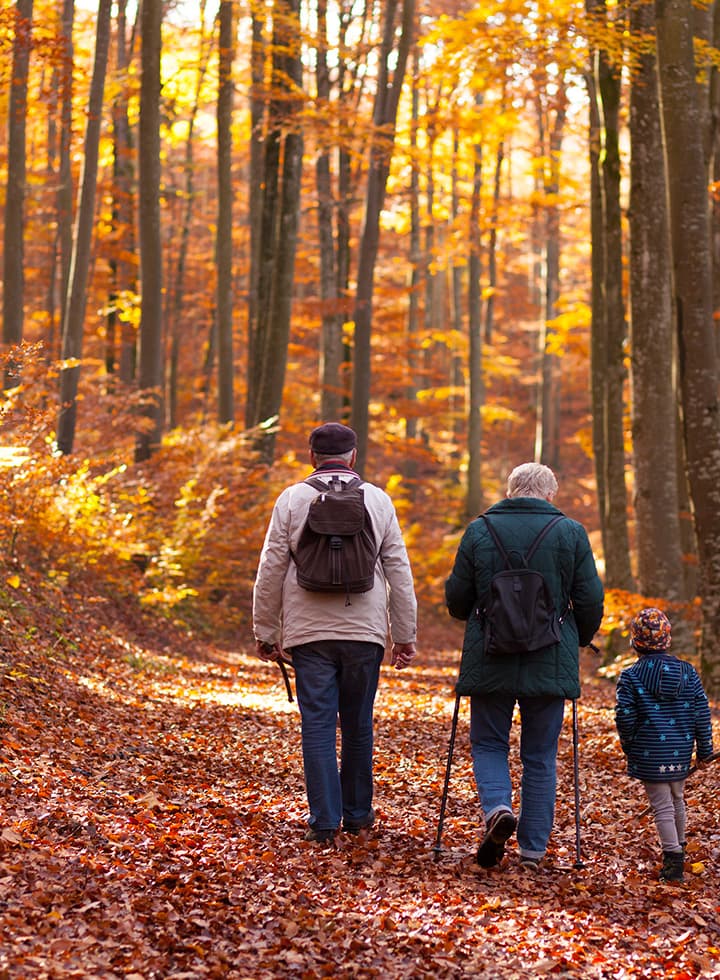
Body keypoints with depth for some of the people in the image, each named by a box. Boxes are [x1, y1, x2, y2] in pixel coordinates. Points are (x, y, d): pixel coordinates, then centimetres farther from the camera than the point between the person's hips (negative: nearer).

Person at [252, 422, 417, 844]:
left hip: (309, 632, -1)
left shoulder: (293, 499, 1)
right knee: (358, 725, 12)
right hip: (364, 632, 1)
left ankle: (325, 820, -2)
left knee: (317, 725, 1)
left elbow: (271, 569, 1)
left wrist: (265, 630, 9)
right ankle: (358, 813, 22)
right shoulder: (378, 500, 5)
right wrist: (406, 635, 11)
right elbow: (399, 571, 6)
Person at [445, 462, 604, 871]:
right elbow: (591, 601, 0)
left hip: (490, 662, 0)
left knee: (488, 744, 13)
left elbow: (457, 598, 4)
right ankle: (534, 849, 11)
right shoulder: (571, 533, -1)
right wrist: (580, 638, 19)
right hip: (550, 665, 0)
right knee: (541, 756, 11)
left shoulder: (480, 530, -1)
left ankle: (498, 807, -14)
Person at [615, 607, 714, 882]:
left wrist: (629, 746, 7)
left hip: (650, 754, -4)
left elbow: (624, 716, -10)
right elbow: (702, 712, 2)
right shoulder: (687, 671, 1)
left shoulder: (630, 677, -9)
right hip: (681, 752, 4)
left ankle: (673, 858, -8)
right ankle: (678, 847, 40)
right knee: (677, 799, 23)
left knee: (662, 806, -1)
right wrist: (704, 750, 9)